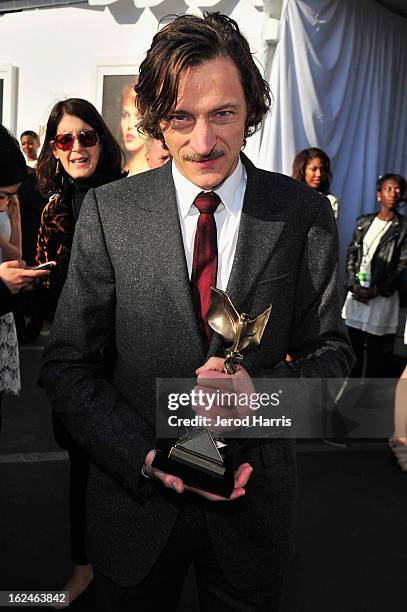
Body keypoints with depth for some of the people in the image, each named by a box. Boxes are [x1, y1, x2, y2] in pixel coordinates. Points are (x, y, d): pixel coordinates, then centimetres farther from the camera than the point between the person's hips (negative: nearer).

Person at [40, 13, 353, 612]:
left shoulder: (303, 213, -8)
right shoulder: (108, 210, -10)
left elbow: (329, 352, -1)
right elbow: (67, 366, -7)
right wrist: (146, 456, -18)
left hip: (253, 499, 1)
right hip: (136, 492, 0)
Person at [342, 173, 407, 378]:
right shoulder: (363, 221, 11)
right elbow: (351, 254, 10)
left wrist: (377, 291, -12)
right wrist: (354, 284, -5)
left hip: (382, 297, -4)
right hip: (357, 294, 4)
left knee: (376, 350, 0)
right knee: (354, 346, 11)